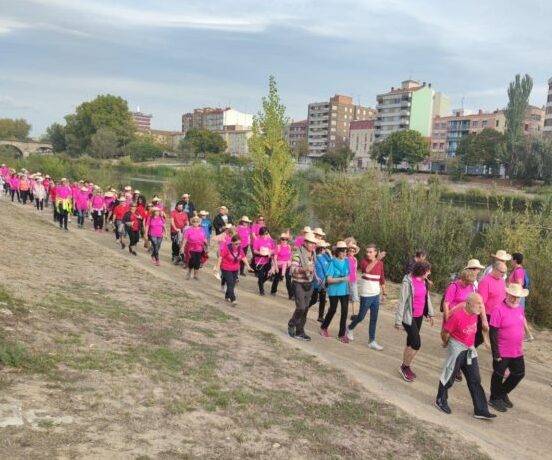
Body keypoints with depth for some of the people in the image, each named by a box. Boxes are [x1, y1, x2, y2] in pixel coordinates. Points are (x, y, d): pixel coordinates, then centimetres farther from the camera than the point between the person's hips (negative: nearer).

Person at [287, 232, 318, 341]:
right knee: (301, 308, -12)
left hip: (309, 284, 7)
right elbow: (292, 269, -28)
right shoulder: (298, 254, -17)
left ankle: (300, 331, 19)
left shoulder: (312, 254, 7)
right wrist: (304, 269, -40)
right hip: (298, 284, -7)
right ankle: (291, 325, 13)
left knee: (305, 309, 8)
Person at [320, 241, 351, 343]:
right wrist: (341, 279, -26)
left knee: (344, 311, 0)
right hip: (334, 291, -4)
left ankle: (341, 334, 11)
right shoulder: (333, 262, -14)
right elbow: (329, 279, -17)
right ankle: (323, 327, 36)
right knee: (332, 310, 11)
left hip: (345, 290, 4)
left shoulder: (346, 262, 1)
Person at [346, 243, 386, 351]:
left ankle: (371, 341, 15)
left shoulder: (380, 263, 3)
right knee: (361, 317, 6)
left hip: (376, 295, 4)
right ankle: (350, 328, 35)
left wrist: (383, 291, 19)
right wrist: (377, 259, -42)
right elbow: (366, 269, -35)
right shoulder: (364, 261, -11)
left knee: (374, 319, 7)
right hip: (366, 295, -4)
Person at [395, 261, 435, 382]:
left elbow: (427, 297, 13)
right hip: (409, 317, -7)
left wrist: (430, 313, 17)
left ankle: (405, 367, 28)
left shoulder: (423, 281, 0)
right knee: (416, 343, -7)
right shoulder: (408, 282, -21)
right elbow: (402, 301, -18)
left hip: (419, 316, 7)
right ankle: (405, 368, 11)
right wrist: (398, 320, -15)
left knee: (411, 342, 14)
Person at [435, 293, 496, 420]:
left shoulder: (474, 313, -3)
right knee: (449, 376, 6)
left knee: (475, 380, 7)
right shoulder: (457, 316, -26)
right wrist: (446, 343, 1)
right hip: (457, 349, -7)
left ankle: (480, 410, 13)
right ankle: (441, 401, 27)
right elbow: (444, 332, -16)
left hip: (470, 350, 7)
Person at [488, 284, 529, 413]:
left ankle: (503, 393, 38)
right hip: (502, 353, -7)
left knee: (519, 374, 18)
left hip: (517, 352, 7)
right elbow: (493, 333, -19)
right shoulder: (499, 309, -20)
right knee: (499, 375, 8)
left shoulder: (520, 309, 3)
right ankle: (495, 398, 30)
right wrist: (496, 353, -19)